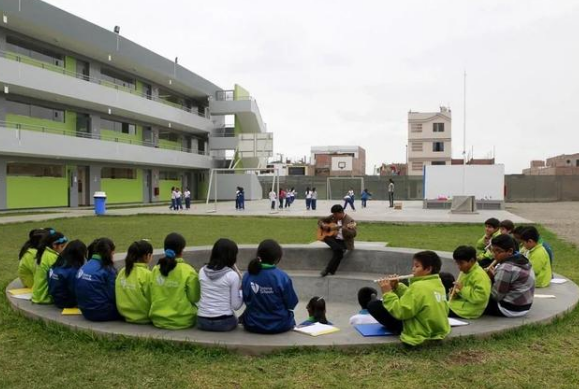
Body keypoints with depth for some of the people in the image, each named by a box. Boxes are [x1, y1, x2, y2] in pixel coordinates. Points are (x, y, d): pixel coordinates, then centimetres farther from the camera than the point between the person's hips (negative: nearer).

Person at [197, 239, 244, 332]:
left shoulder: (202, 271, 1)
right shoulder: (232, 275, -11)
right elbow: (235, 306, -10)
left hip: (202, 321, 3)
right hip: (224, 322, -3)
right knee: (234, 320, 31)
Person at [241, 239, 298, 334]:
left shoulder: (247, 276, -13)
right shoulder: (282, 277, -22)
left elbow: (246, 301, 0)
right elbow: (291, 304, -12)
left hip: (253, 326, 2)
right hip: (279, 326, -1)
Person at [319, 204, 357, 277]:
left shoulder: (349, 220, -11)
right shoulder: (333, 217, 6)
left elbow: (353, 234, -22)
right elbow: (320, 220, 16)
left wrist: (341, 228, -34)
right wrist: (323, 225, -7)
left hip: (344, 241, -4)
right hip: (334, 239, 4)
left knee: (338, 250, -31)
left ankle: (328, 269, -15)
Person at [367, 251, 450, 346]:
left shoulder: (419, 286, -23)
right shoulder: (438, 284, 3)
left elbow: (400, 312, -23)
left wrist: (388, 293, -14)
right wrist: (397, 288, 2)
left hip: (420, 333, -9)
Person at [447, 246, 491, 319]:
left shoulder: (479, 275, -17)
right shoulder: (464, 272, 10)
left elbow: (480, 297, -25)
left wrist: (462, 289, -23)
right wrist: (455, 293, 3)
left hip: (467, 311, -9)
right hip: (458, 303, 9)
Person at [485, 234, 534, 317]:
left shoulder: (506, 268, -25)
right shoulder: (522, 260, 5)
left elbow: (496, 296, -18)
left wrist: (491, 278, -6)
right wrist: (495, 275, -2)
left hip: (511, 309, -10)